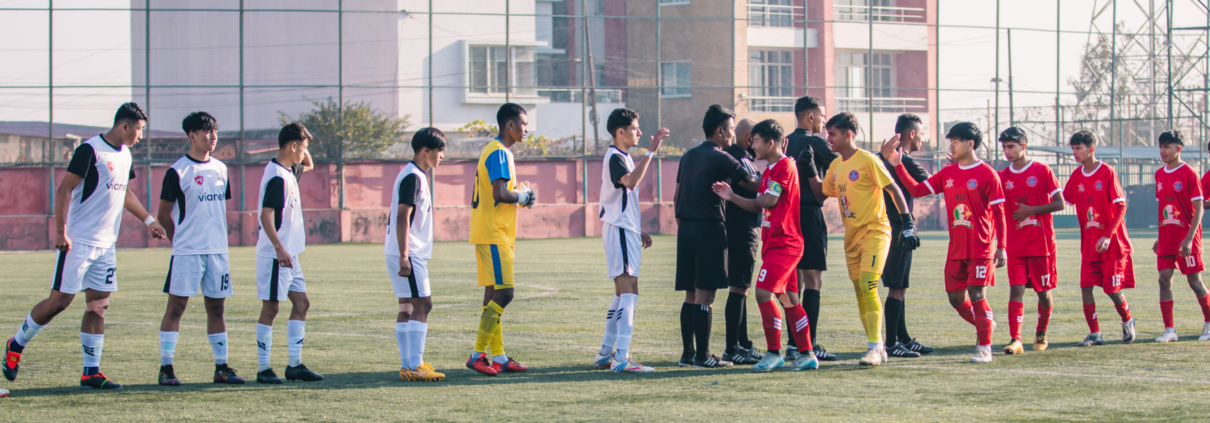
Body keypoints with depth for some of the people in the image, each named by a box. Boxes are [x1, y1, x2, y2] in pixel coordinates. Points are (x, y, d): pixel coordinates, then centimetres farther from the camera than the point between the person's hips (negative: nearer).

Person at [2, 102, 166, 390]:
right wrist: (61, 232, -21)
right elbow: (64, 190, -16)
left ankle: (91, 372, 6)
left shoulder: (125, 155, 12)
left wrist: (148, 220, 24)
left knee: (98, 306, 4)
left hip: (106, 245, 8)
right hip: (78, 242, -8)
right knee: (60, 300, -4)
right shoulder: (90, 150, -14)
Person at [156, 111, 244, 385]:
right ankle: (166, 368, -2)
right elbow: (163, 213, -2)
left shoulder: (220, 169, 12)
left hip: (218, 250, 6)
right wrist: (179, 241, 4)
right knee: (176, 306, -5)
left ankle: (221, 368, 13)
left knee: (216, 307, 9)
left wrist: (219, 240, 15)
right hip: (186, 251, -6)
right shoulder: (178, 172, -6)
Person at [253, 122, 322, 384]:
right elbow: (266, 214, -25)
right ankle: (264, 369, 1)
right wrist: (279, 248, -31)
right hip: (275, 255, -10)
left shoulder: (289, 171, 11)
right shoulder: (277, 176, -18)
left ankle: (295, 364, 14)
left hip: (289, 254, 10)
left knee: (301, 303, 10)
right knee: (270, 308, -4)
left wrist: (303, 146, 13)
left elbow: (308, 166, 34)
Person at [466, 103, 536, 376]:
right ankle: (478, 355, -14)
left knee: (494, 294, 9)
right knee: (503, 293, -13)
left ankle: (498, 357, 11)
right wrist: (522, 195, -7)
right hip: (493, 235, -11)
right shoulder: (498, 153, -14)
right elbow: (500, 194, -24)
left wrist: (520, 193, 12)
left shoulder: (498, 151, 19)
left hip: (496, 235, 11)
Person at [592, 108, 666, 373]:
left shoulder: (623, 157, 19)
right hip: (619, 231, -11)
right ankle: (621, 359, -22)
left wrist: (639, 230, 24)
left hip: (627, 230, 11)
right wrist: (651, 151, -36)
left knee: (622, 293, 15)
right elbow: (631, 181, -34)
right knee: (629, 291, -16)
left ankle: (606, 354, 20)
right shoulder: (614, 157, -13)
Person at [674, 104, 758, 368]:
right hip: (709, 228, -7)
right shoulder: (721, 159, -9)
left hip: (686, 228, 7)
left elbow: (676, 197, 18)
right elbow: (754, 185, -4)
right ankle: (702, 356, -7)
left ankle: (688, 353, 12)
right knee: (705, 295, -6)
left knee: (691, 295, 11)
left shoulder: (689, 156, 14)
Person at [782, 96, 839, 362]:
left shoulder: (786, 143, 14)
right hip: (810, 213, -8)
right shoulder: (814, 142, -9)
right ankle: (809, 345, -9)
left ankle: (793, 344, 9)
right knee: (813, 280, -6)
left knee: (794, 280, 9)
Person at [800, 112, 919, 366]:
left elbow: (894, 189, -11)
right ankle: (878, 348, 15)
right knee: (860, 293, 7)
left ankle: (874, 348, -17)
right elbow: (822, 192, 22)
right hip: (851, 235, 8)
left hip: (875, 231, -8)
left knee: (868, 286, -18)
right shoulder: (836, 166, 11)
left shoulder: (867, 160, -11)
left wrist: (908, 224, -16)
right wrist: (810, 168, 9)